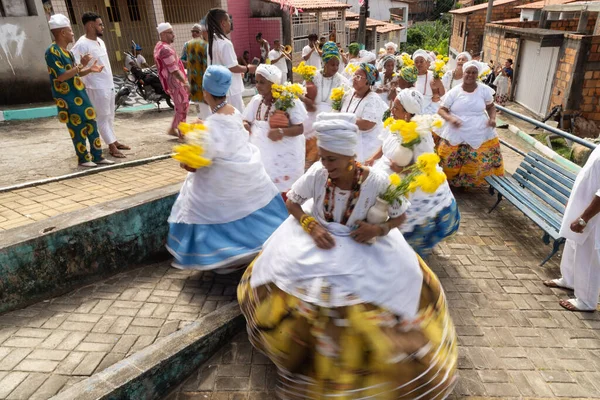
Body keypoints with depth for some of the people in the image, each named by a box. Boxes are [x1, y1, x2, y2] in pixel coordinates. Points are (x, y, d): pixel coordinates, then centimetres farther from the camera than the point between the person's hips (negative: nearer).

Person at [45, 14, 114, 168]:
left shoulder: (67, 51, 14)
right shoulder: (52, 51, -14)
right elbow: (60, 76, -21)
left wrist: (90, 70, 5)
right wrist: (81, 65, -21)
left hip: (80, 95, 9)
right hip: (68, 99, -9)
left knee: (92, 125, 9)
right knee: (78, 129, -2)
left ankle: (97, 156, 16)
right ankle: (83, 159, 10)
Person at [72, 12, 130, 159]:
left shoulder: (100, 41, 10)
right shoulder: (82, 44, -17)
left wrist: (110, 82, 17)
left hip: (109, 85, 8)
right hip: (97, 88, -8)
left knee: (110, 116, 17)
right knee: (103, 117, 1)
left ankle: (114, 141, 28)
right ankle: (111, 146, 6)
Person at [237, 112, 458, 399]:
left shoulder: (376, 181, -23)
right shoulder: (317, 173, -20)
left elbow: (399, 216, -8)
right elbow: (292, 201, -5)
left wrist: (379, 229, -26)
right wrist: (312, 227, -20)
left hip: (362, 243, -1)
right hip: (318, 233, 2)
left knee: (398, 274, -12)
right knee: (285, 263, -8)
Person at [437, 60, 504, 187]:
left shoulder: (484, 90, 0)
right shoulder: (454, 92, -3)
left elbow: (491, 106, 14)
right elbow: (442, 109, 0)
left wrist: (493, 118, -7)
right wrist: (450, 118, -21)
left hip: (480, 136, 1)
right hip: (455, 136, -1)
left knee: (479, 164, 3)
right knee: (449, 164, 2)